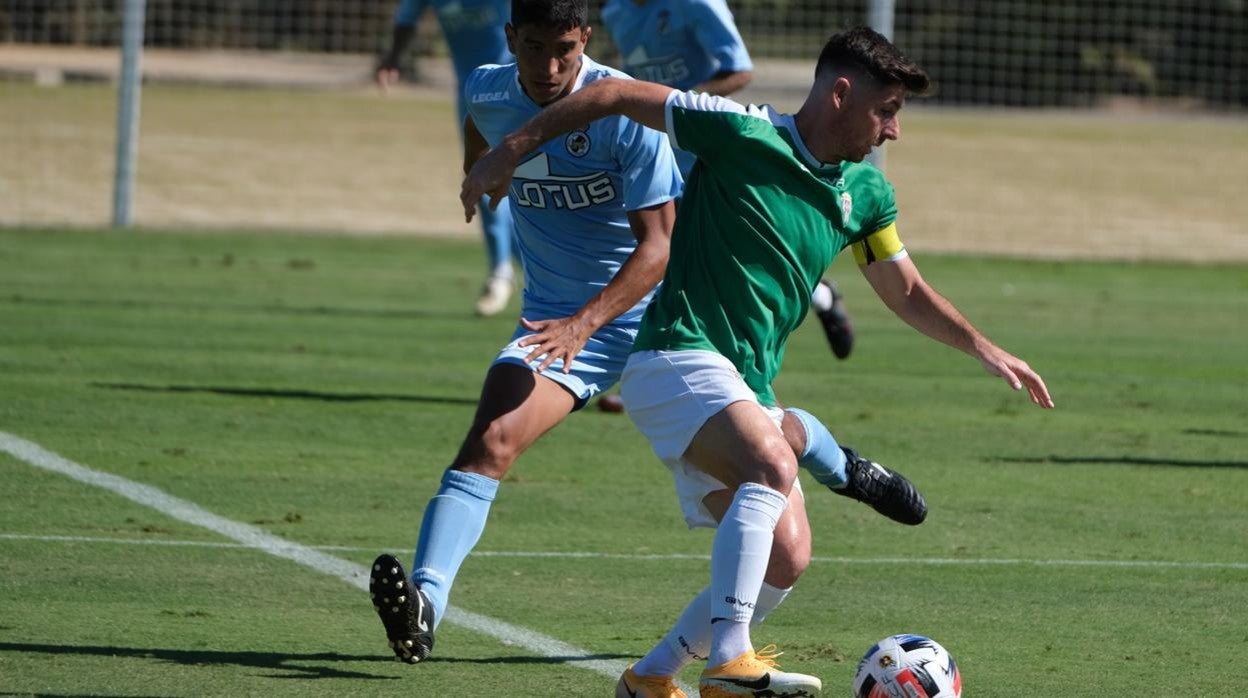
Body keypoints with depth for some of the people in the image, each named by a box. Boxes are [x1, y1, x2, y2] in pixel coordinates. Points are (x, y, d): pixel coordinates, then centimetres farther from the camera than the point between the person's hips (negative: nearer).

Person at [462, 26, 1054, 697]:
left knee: (784, 557, 2)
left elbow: (907, 291, 24)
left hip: (745, 389, 9)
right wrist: (513, 148, -6)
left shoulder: (864, 190, 10)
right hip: (677, 358, -9)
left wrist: (983, 348, 13)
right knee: (773, 465, -33)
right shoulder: (741, 133, -12)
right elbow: (617, 95, -7)